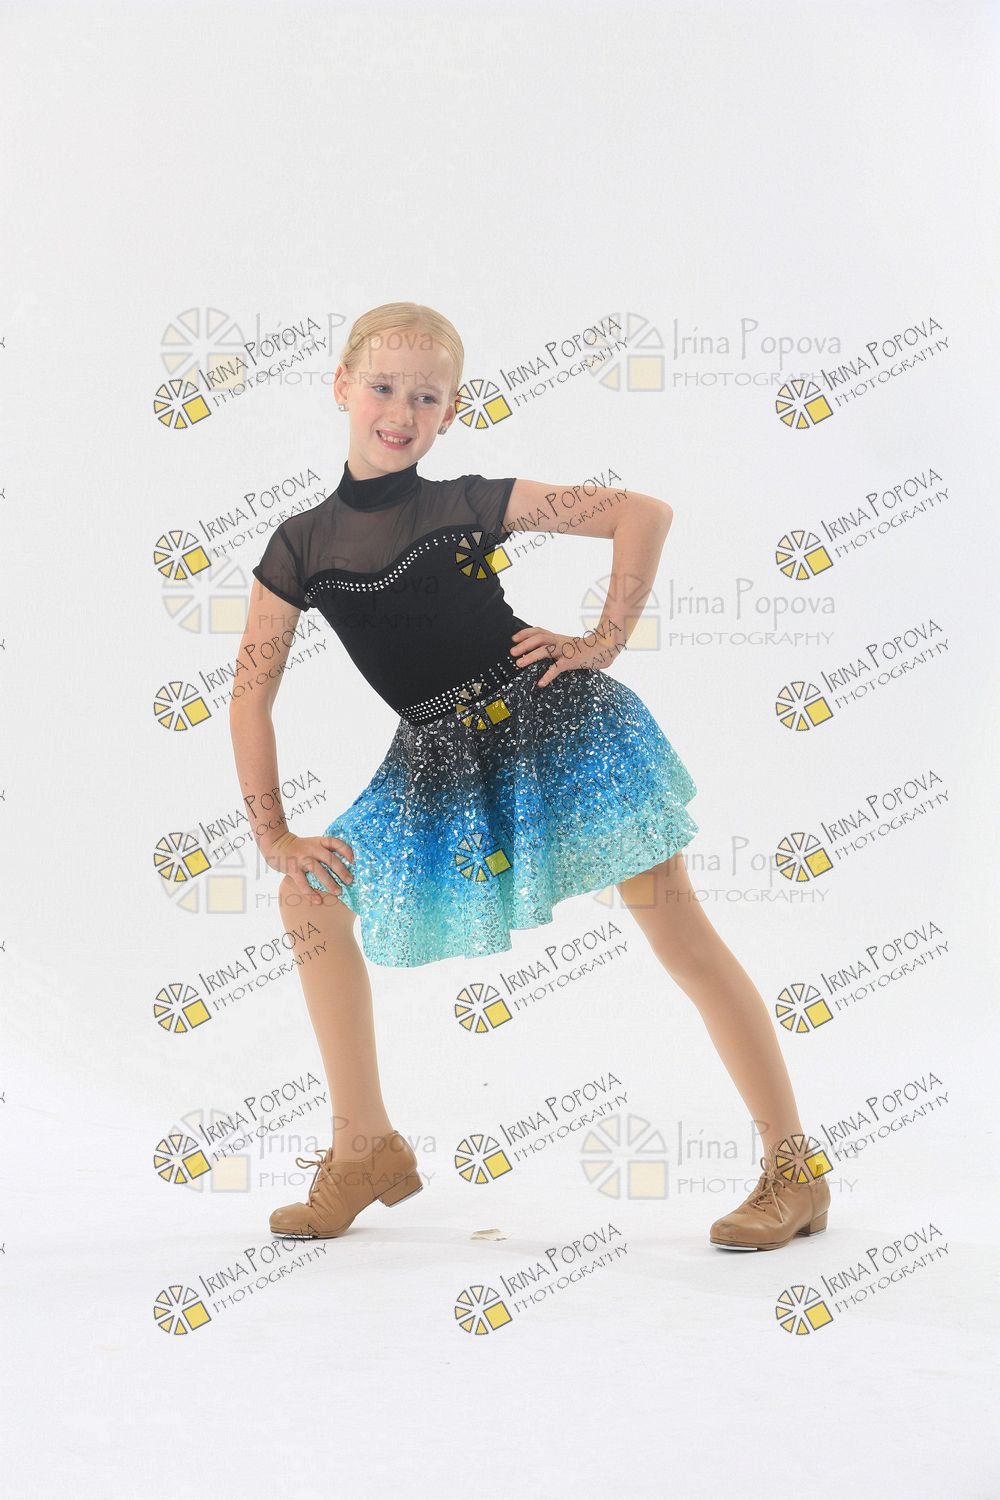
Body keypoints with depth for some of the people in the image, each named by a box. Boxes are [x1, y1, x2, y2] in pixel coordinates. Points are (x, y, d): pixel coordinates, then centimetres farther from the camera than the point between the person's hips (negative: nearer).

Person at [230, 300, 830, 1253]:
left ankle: (794, 1169, 5)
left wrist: (605, 643, -8)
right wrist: (273, 835, 1)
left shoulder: (472, 503, -4)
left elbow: (645, 514, -1)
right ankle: (365, 1150, 14)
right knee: (311, 893, 1)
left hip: (559, 723, -4)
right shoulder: (300, 546, 3)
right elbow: (252, 696, 5)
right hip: (441, 766, 4)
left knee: (681, 935, -5)